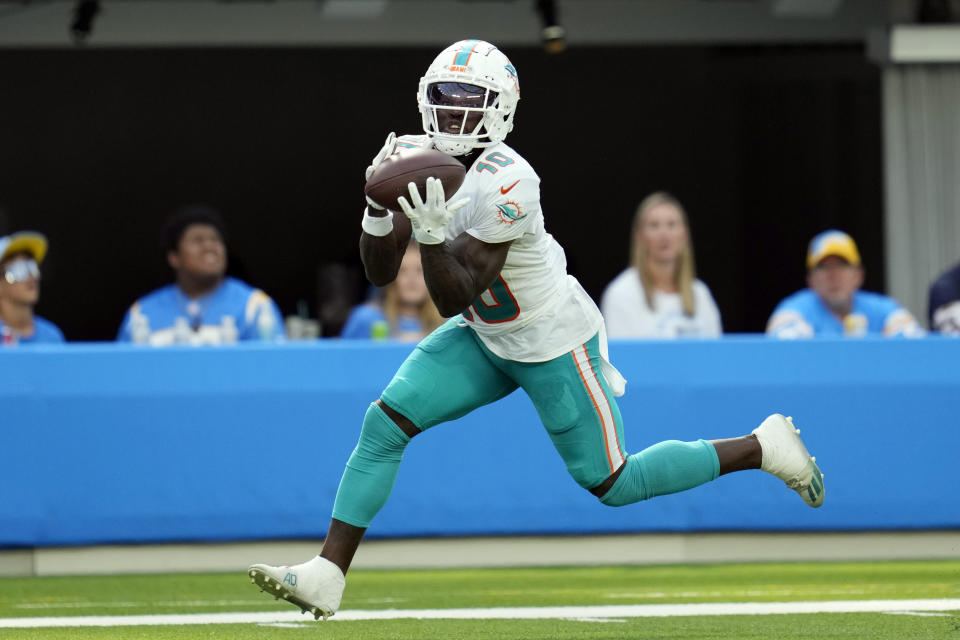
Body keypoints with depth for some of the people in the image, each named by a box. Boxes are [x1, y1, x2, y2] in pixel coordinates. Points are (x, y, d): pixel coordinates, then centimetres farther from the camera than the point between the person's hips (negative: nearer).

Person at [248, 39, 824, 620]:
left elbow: (455, 298, -28)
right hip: (486, 337, 7)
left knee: (610, 484, 3)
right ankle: (326, 577, -3)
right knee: (385, 423, -7)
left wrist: (431, 232, -43)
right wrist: (378, 210, -23)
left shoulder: (505, 183, -30)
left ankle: (764, 447, 20)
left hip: (552, 343, -7)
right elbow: (381, 272, -6)